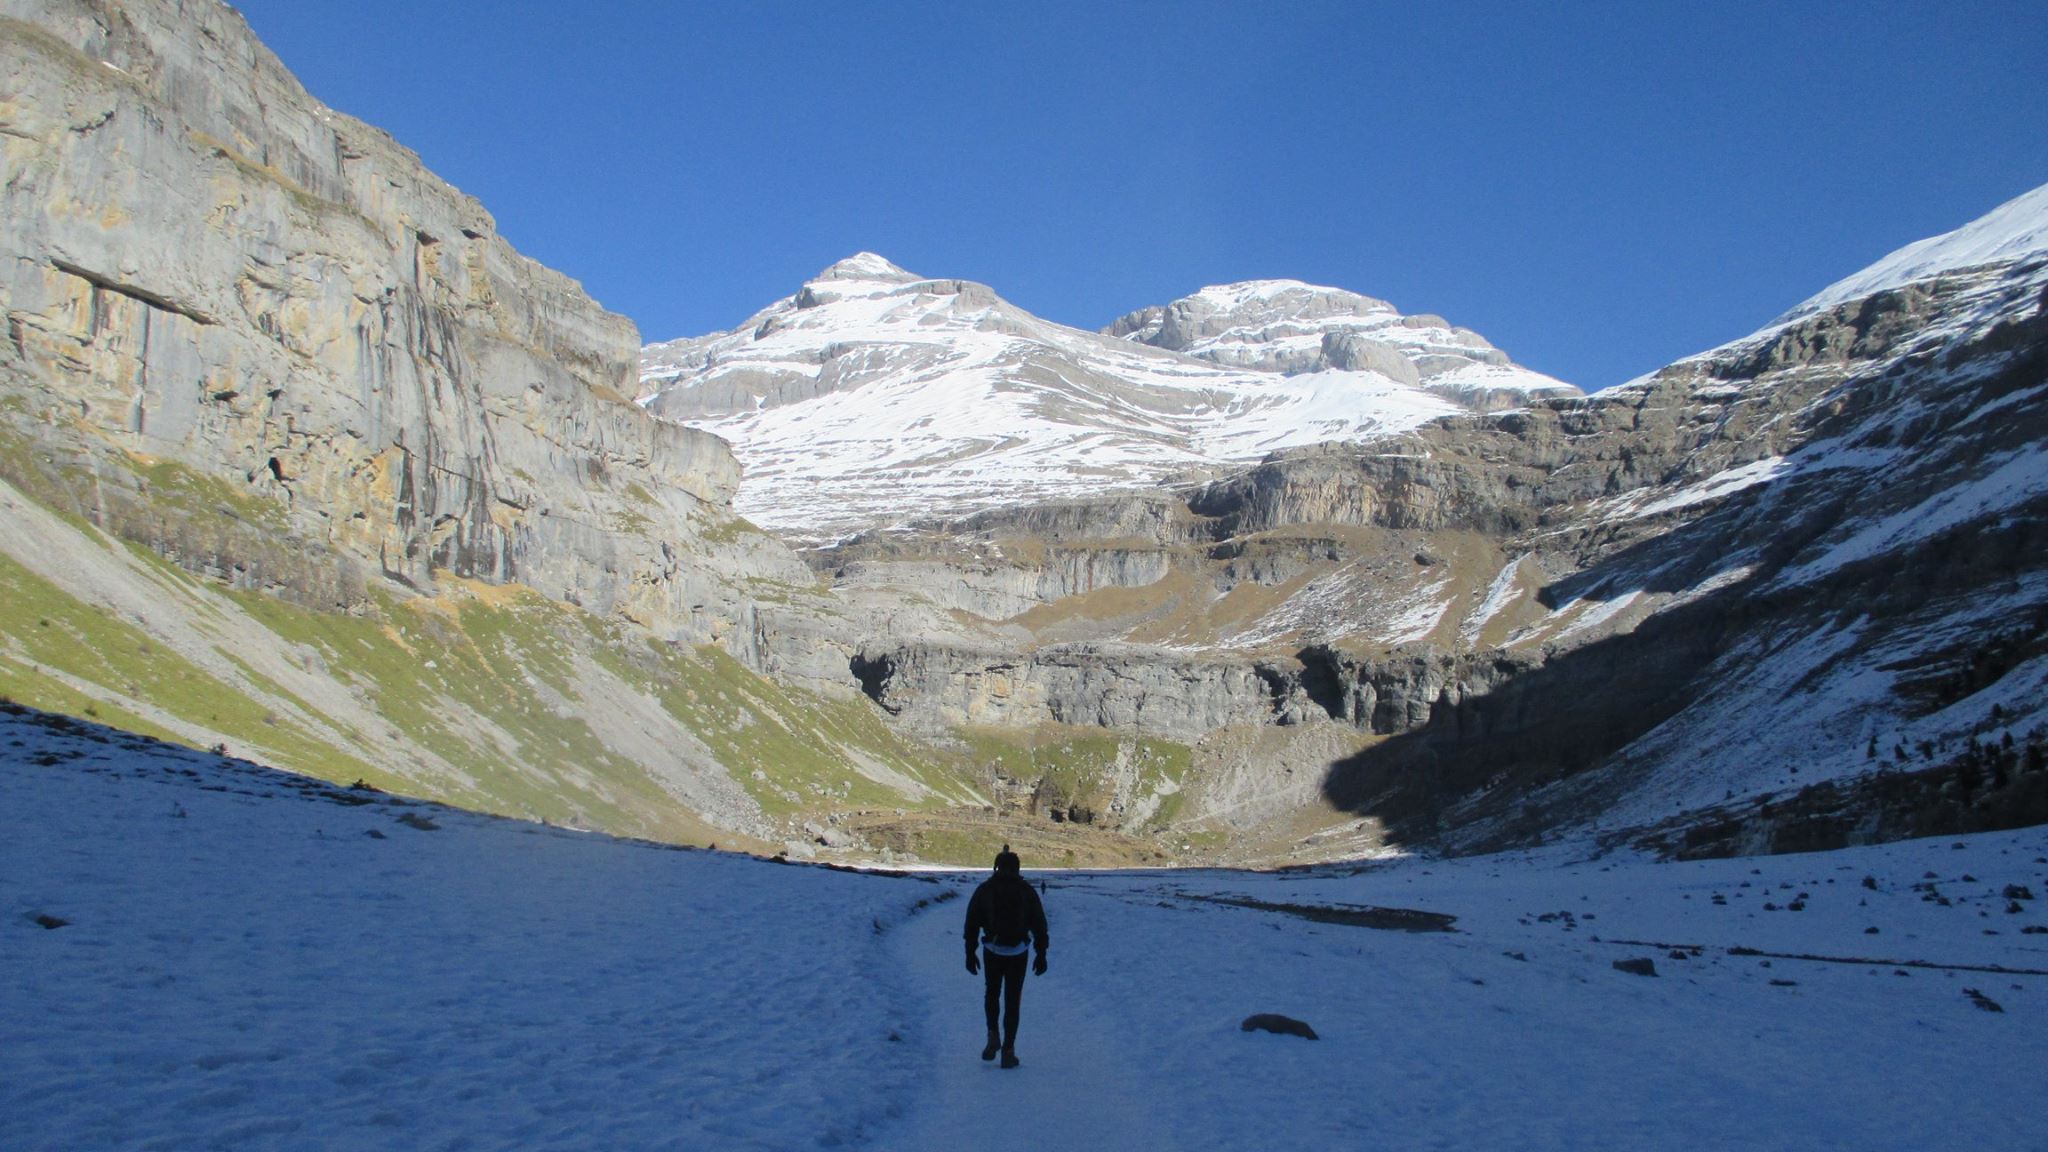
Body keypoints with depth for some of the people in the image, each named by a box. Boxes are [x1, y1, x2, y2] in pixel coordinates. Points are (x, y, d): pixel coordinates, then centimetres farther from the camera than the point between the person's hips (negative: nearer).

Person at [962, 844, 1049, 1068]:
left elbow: (971, 923, 2)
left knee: (992, 993, 21)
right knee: (1012, 1001, 6)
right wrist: (1041, 955, 7)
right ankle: (1008, 1050, 1)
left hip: (992, 951, 0)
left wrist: (970, 953, 8)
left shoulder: (984, 890, 2)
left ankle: (993, 1035, 3)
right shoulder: (1026, 891, 2)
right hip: (1018, 954, 0)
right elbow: (1039, 924, 2)